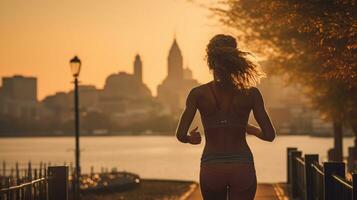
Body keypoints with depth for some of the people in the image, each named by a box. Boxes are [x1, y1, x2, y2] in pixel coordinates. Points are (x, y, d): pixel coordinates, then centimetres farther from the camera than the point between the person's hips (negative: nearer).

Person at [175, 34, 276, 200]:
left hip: (211, 167, 1)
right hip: (242, 167, -1)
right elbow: (269, 135, -3)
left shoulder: (198, 94, -6)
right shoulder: (250, 93, -5)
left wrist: (191, 139, 14)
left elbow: (181, 135, -9)